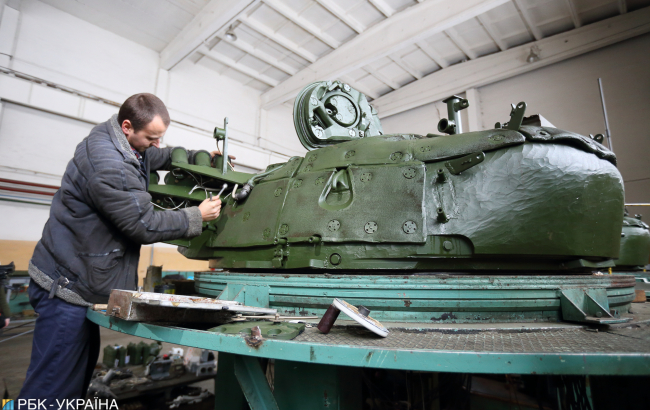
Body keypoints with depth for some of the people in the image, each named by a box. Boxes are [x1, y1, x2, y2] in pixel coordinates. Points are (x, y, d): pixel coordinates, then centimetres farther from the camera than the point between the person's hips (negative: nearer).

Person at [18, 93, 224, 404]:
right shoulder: (108, 165, -28)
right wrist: (197, 216, -12)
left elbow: (159, 157, 23)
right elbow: (144, 226, -22)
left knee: (78, 377, 20)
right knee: (52, 390, -1)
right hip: (67, 287, -10)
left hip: (80, 279, 10)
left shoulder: (126, 143, 3)